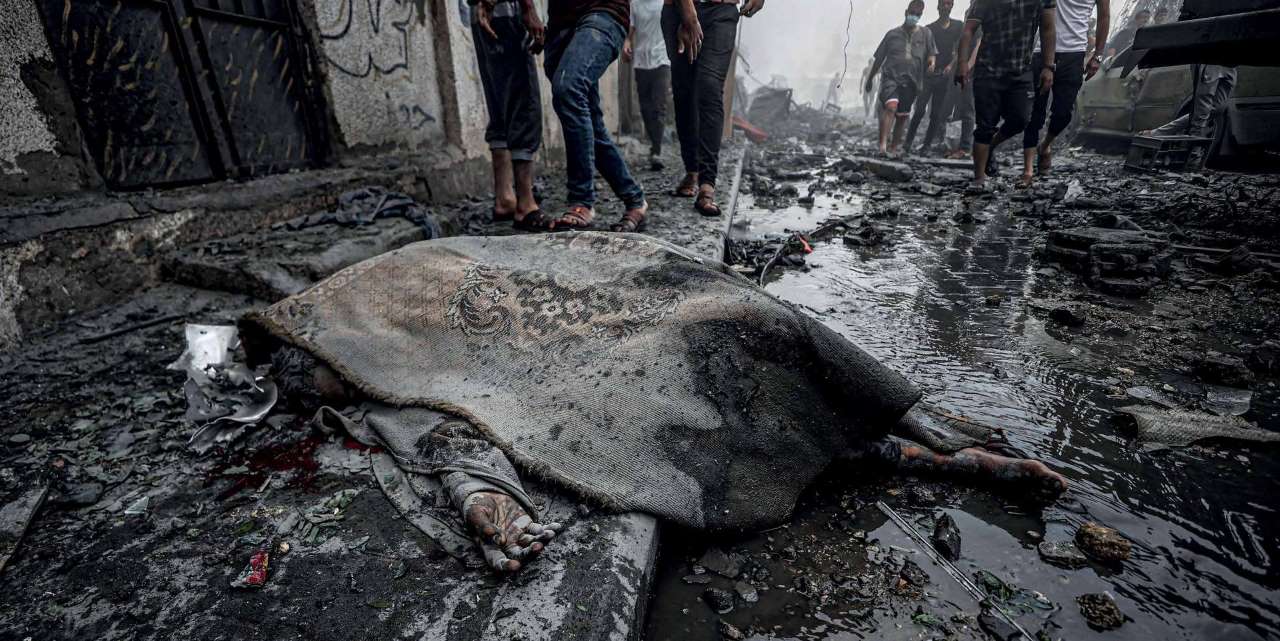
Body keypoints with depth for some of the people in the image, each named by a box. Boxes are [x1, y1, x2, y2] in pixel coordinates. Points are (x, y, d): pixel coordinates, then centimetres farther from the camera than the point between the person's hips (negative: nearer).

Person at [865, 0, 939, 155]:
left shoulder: (926, 34, 13)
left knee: (902, 116, 8)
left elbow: (932, 53, 11)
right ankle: (882, 145, -36)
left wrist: (932, 61, -14)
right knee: (891, 106, -28)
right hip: (891, 77, -3)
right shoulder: (893, 33, 10)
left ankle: (894, 147, 21)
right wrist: (870, 80, 15)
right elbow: (879, 58, 14)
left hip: (911, 81, 3)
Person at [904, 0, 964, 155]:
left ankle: (927, 145, 2)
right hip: (928, 74, -1)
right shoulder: (929, 29, 8)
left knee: (936, 114, 0)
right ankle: (908, 142, -6)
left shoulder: (958, 26, 9)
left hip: (945, 75, 1)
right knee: (920, 110, -11)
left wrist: (951, 65, -15)